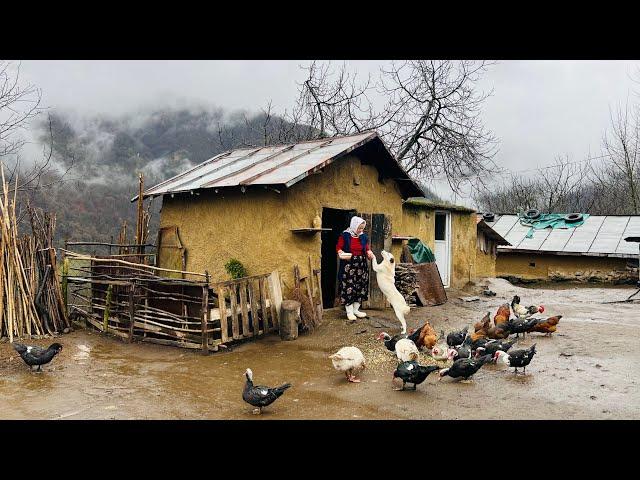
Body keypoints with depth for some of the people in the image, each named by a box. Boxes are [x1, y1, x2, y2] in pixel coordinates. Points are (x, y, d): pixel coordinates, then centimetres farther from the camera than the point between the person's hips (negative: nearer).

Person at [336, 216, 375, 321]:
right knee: (348, 286, -5)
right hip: (348, 264, -5)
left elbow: (367, 248, 13)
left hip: (361, 265, 5)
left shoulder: (363, 236, 6)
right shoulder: (345, 235, -6)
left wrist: (369, 252, -8)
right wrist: (341, 252, -21)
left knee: (360, 286, 7)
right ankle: (349, 311, 6)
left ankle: (356, 309, 21)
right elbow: (338, 247, -1)